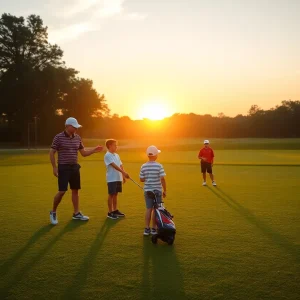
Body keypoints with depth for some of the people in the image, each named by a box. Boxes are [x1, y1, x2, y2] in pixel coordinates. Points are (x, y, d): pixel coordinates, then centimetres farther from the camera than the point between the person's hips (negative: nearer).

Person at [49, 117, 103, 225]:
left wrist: (94, 150, -3)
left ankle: (76, 213, 19)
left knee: (75, 190, 9)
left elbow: (83, 153, 12)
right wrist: (54, 167, -12)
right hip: (63, 167, -6)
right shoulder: (59, 137, -9)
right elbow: (52, 153, -7)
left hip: (75, 167, 6)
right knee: (62, 191, -8)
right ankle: (53, 212, 12)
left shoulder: (77, 138, 7)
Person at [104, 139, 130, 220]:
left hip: (118, 178, 7)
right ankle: (110, 212, 7)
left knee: (115, 194, 14)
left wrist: (123, 176, 8)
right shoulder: (107, 155, -12)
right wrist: (123, 172, -29)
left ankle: (115, 210, 24)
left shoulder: (116, 155, 15)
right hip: (111, 179, -7)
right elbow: (114, 165, -22)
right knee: (111, 195, -1)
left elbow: (120, 166, 15)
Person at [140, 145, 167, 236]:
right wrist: (165, 190, -5)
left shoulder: (143, 166, -3)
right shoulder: (159, 166, -14)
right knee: (156, 209, 8)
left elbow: (141, 179, 1)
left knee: (148, 209, 11)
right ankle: (154, 229, 15)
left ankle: (147, 229, 13)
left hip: (147, 190, 3)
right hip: (157, 191, -3)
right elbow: (162, 179, -15)